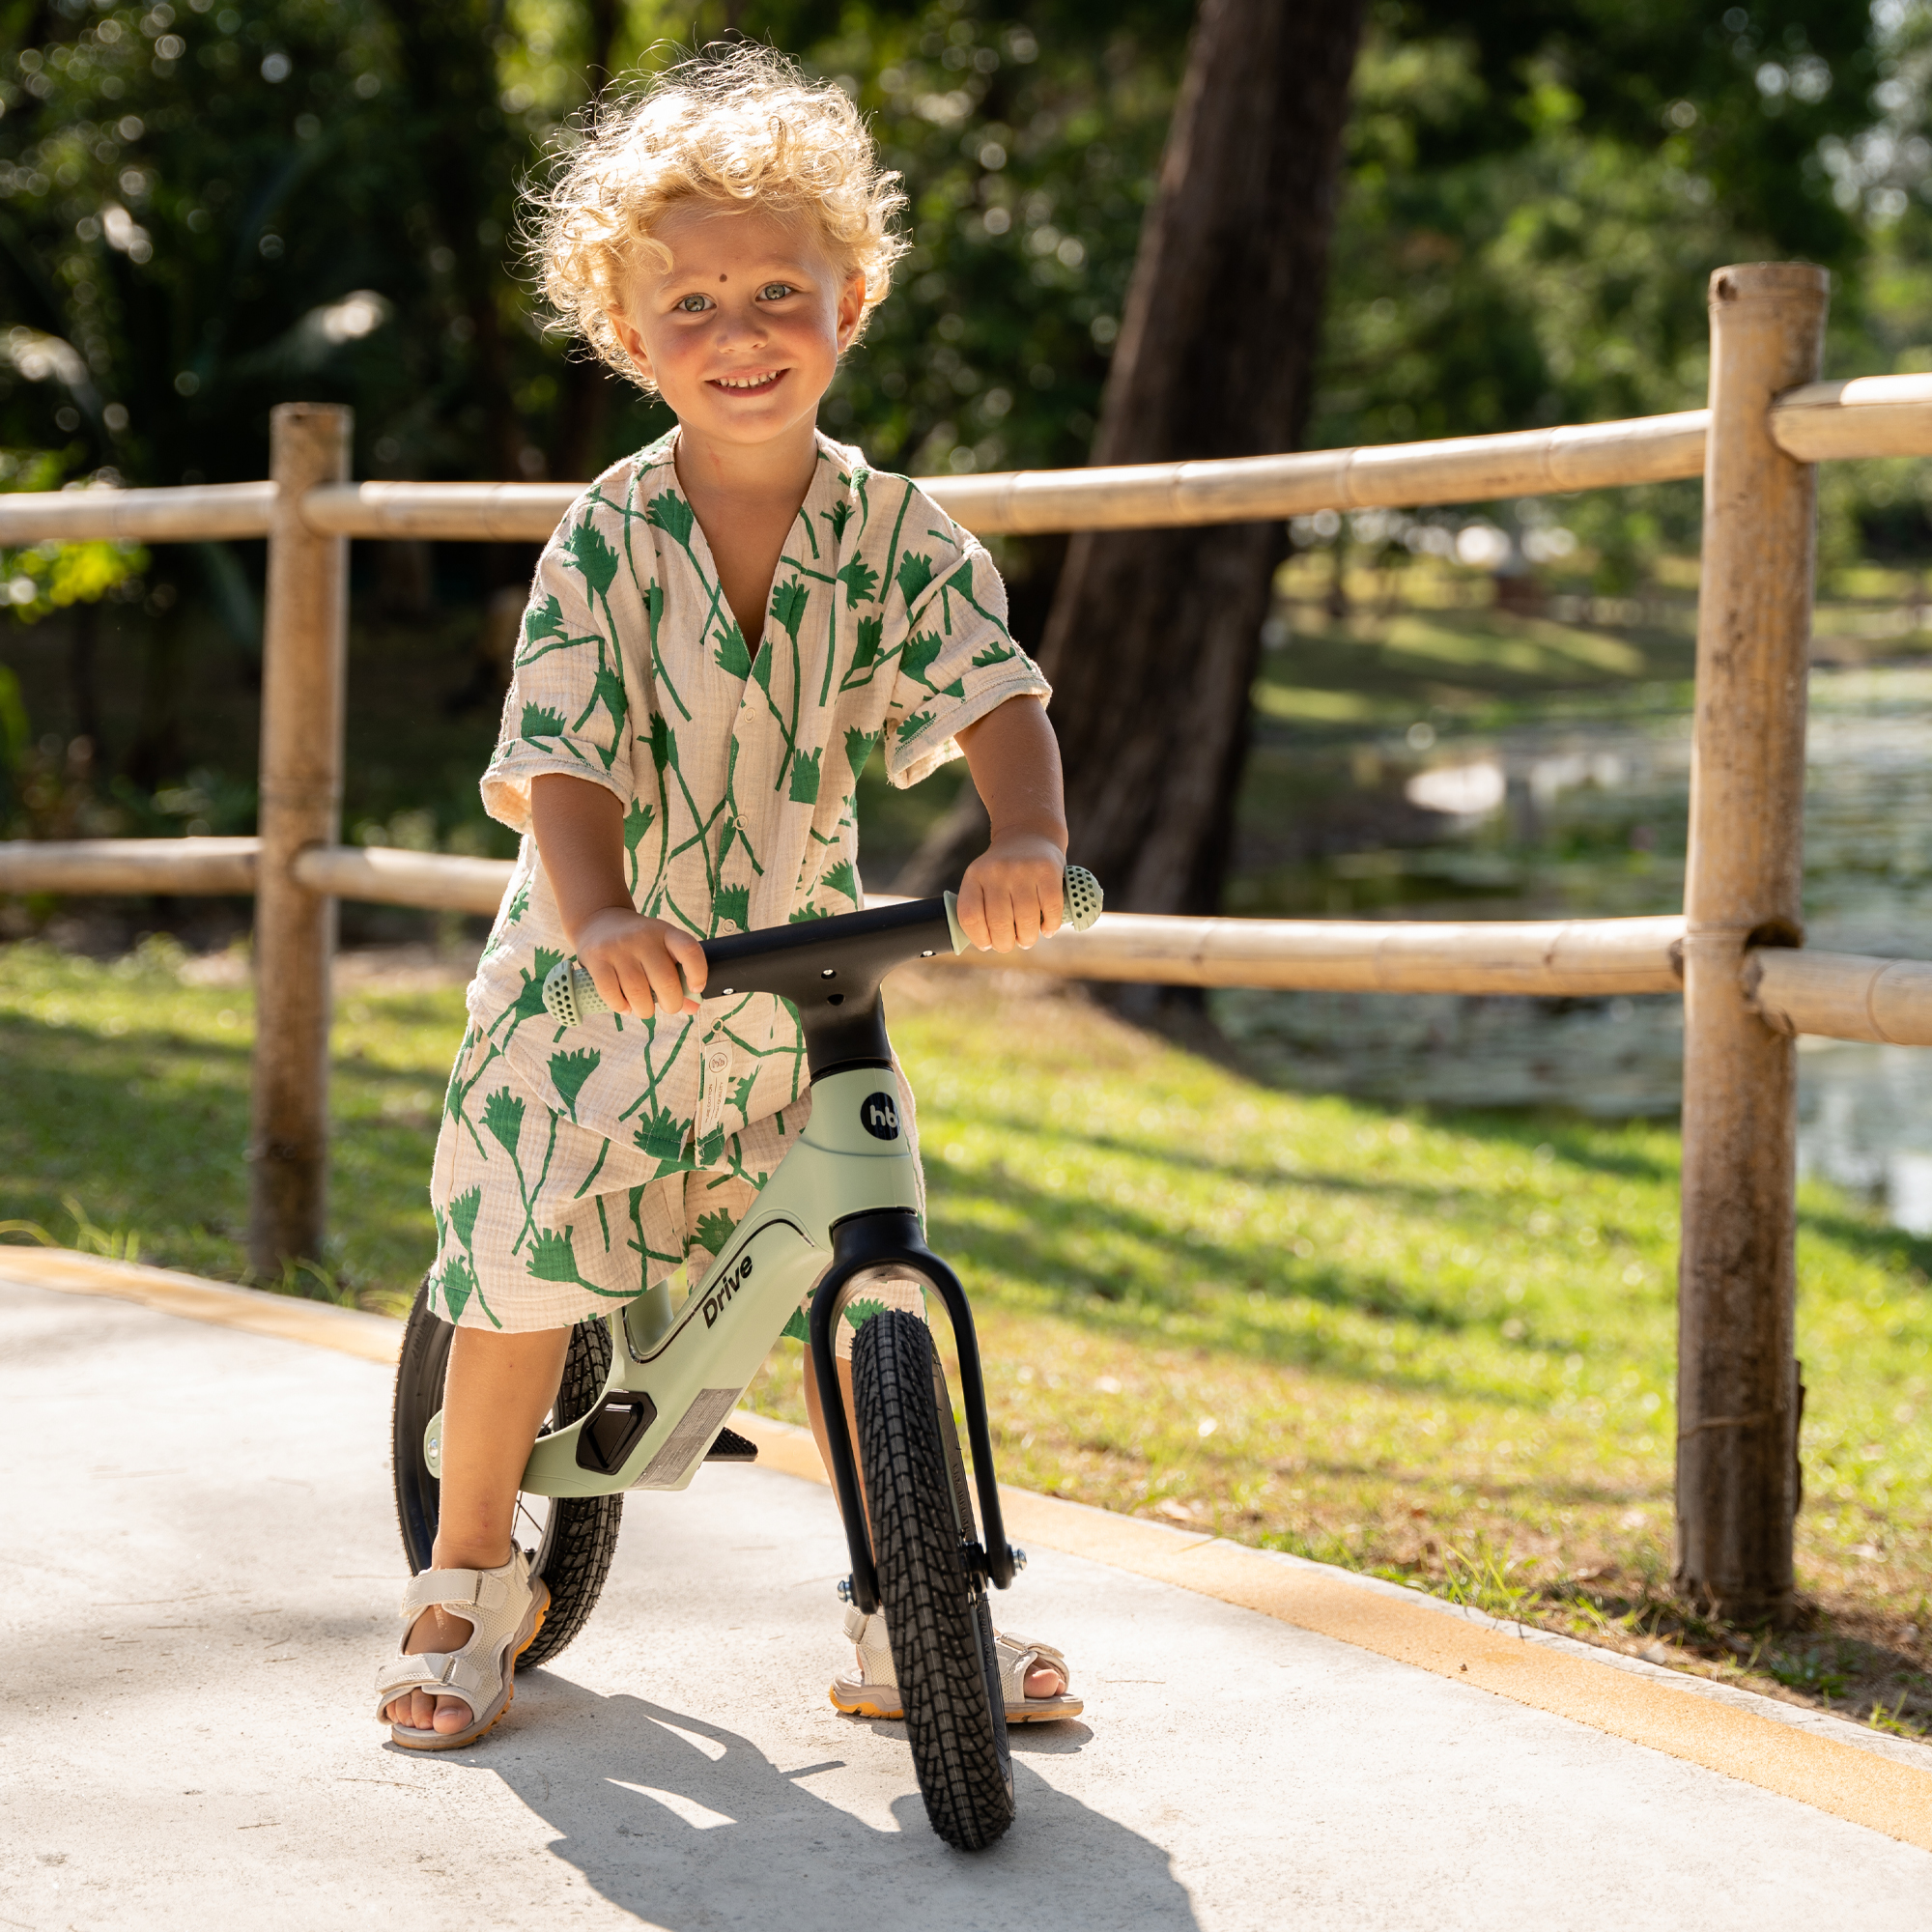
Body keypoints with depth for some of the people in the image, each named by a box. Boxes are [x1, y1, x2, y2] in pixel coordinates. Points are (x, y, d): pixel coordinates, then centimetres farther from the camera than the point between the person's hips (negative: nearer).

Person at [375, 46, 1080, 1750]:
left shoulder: (897, 533, -8)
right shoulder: (606, 540, -14)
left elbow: (994, 691, -21)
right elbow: (566, 751, -23)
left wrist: (1026, 841, -42)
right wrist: (599, 915, -42)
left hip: (802, 991, 2)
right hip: (599, 980, -2)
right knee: (528, 1270, 1)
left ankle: (906, 1622, 18)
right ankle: (470, 1578, 24)